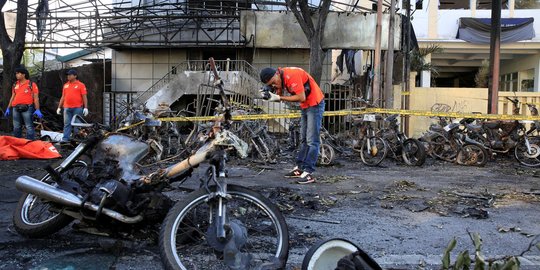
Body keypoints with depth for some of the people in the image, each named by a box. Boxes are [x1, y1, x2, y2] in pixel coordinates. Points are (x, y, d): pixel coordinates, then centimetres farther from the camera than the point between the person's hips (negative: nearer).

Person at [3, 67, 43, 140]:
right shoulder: (15, 85, 16)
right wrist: (8, 108, 17)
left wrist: (37, 110, -12)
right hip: (16, 109, 6)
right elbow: (12, 97, 22)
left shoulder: (31, 84, -1)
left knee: (29, 127, -6)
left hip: (27, 108, -6)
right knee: (16, 127, 11)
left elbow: (36, 98, -5)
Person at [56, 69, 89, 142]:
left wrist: (85, 107, -11)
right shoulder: (65, 85, 15)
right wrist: (59, 107, 15)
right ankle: (65, 139, 1)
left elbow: (84, 97, -3)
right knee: (67, 124, 2)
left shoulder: (80, 85, 1)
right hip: (67, 108, 4)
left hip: (77, 108, -4)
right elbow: (63, 97, 19)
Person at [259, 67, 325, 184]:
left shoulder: (292, 75, -27)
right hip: (305, 106, 10)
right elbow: (279, 96, 2)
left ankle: (308, 172, -11)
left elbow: (301, 98, -28)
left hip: (315, 104, -10)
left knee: (312, 141, -10)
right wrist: (270, 96, -19)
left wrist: (278, 98, -25)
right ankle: (300, 168, 21)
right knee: (303, 139, 14)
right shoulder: (280, 78, 1)